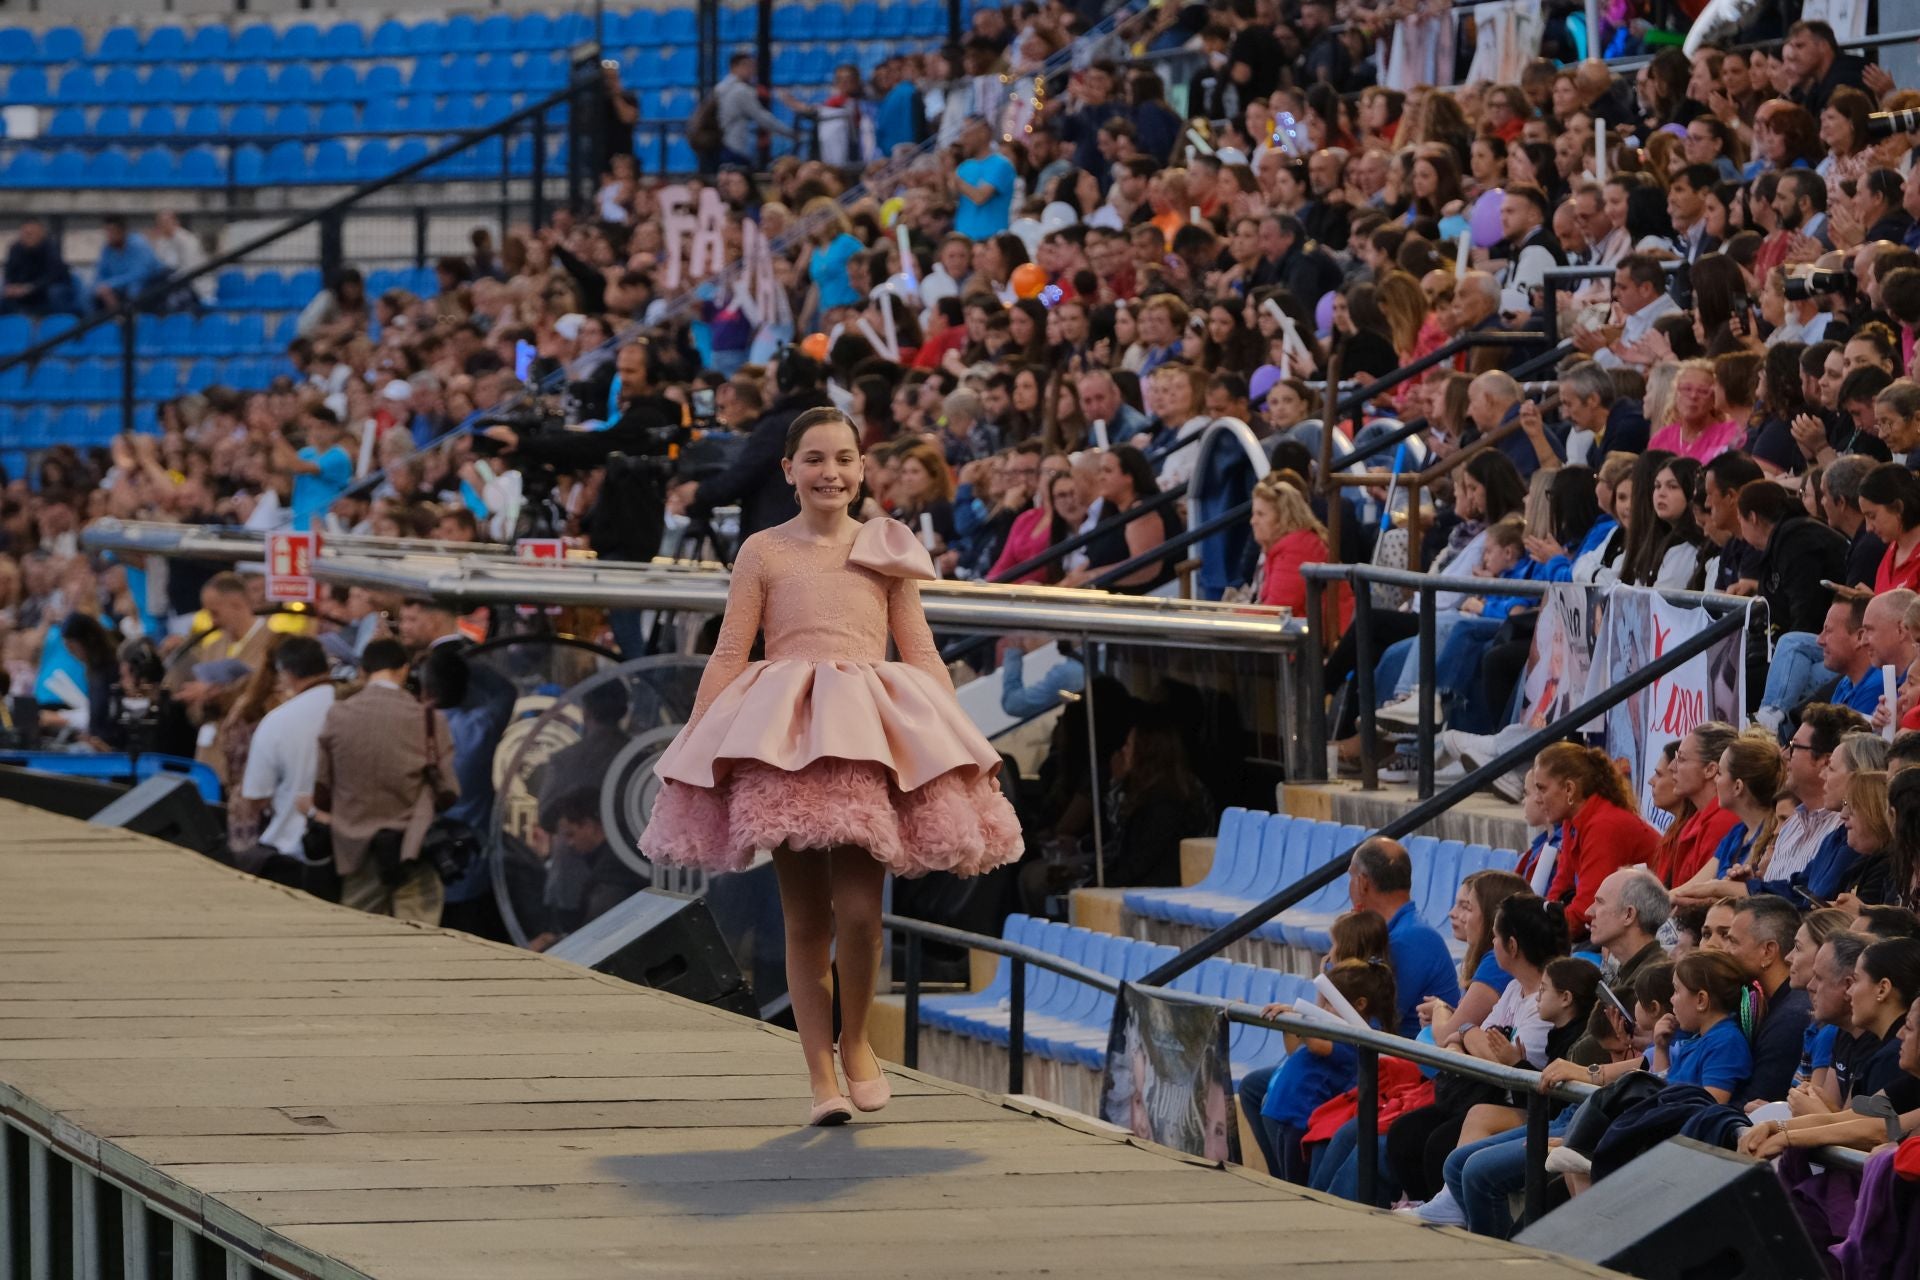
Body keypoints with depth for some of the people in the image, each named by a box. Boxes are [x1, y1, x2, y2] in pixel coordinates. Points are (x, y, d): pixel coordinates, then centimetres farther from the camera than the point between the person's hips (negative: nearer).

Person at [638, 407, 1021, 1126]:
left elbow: (921, 652, 16)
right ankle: (820, 1074, 8)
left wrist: (958, 736, 9)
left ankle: (855, 1041, 12)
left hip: (874, 734, 0)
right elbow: (728, 655, 9)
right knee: (805, 919, 1)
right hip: (782, 737, 0)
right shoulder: (764, 553, 10)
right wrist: (690, 743, 4)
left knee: (858, 909, -12)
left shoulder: (887, 549, 14)